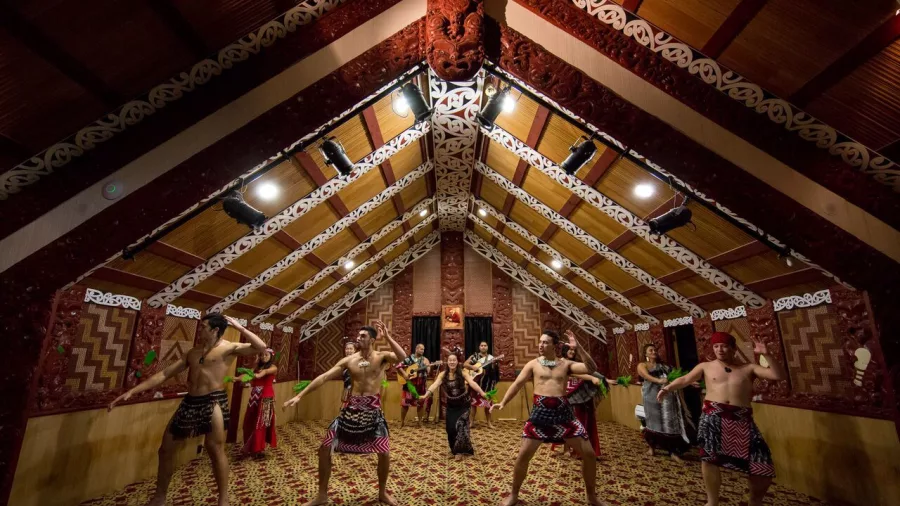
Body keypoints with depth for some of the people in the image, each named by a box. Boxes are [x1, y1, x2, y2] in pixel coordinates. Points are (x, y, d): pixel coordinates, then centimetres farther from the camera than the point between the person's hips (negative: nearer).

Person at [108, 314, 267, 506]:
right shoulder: (192, 352, 15)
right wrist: (132, 391, 10)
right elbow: (164, 374, 16)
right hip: (190, 402, 7)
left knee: (215, 449, -10)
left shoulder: (229, 348, -5)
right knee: (165, 448, 15)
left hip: (213, 401, -7)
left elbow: (260, 347, -21)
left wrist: (239, 327, -16)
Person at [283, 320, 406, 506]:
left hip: (373, 408, -3)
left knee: (384, 452, -1)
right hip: (352, 406, 3)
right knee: (324, 448, 2)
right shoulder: (349, 360, 1)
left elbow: (402, 357, -28)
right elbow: (324, 377, -2)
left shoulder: (381, 356, -7)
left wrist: (387, 337, -34)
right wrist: (299, 395, -6)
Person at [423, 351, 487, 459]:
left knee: (460, 426, -11)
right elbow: (435, 385, -23)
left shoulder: (462, 373, -15)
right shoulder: (443, 374, -10)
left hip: (463, 405, -2)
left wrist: (482, 393, -45)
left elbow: (472, 383, -28)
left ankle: (459, 450, 11)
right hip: (451, 405, 2)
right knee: (450, 428, 1)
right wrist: (426, 394, -42)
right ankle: (455, 448, 28)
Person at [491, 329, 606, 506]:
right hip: (540, 411, -1)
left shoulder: (566, 363, 5)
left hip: (563, 412, 1)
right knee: (523, 455, -3)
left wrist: (577, 348, -14)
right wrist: (503, 402, -8)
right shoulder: (533, 364, 4)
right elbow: (517, 384, 1)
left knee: (589, 454, 4)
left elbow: (591, 368, -6)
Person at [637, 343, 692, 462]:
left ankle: (674, 452, 0)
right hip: (653, 396, -3)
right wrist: (659, 381, -31)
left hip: (667, 395, 3)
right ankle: (651, 447, 21)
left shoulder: (664, 366, 21)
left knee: (671, 421, -3)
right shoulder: (642, 365, 6)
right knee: (654, 421, 3)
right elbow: (647, 376, -13)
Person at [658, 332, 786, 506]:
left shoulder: (749, 368, 12)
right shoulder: (706, 366, 11)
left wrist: (766, 354, -8)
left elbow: (779, 375, 4)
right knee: (709, 457, -8)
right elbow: (685, 379, 8)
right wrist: (667, 388, -8)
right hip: (713, 417, -1)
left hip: (741, 419, 1)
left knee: (762, 465, 0)